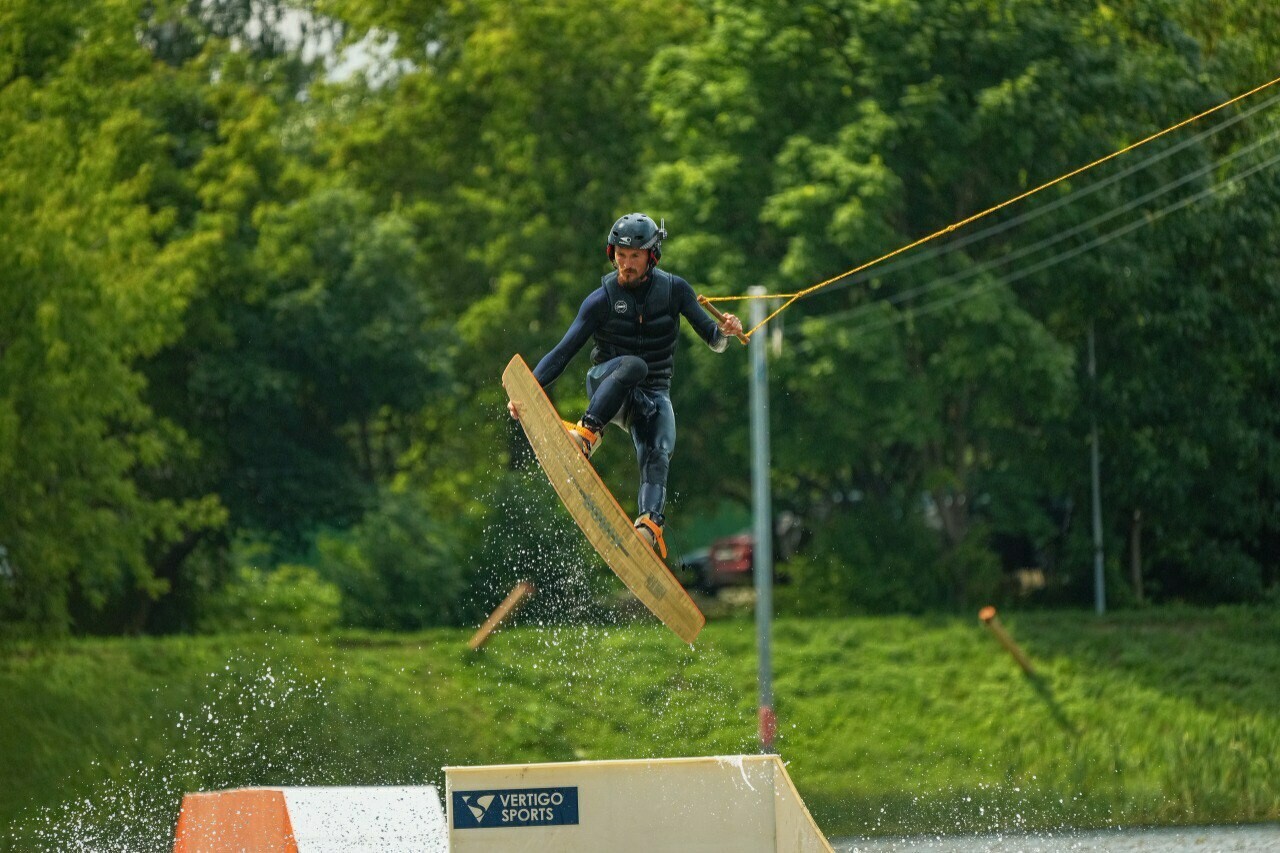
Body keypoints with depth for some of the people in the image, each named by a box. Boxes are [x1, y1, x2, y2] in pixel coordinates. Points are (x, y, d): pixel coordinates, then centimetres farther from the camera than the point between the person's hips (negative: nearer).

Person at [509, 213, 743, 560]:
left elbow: (713, 341, 1)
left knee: (657, 456, -29)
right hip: (606, 385, -1)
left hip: (652, 395, 1)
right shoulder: (602, 300, -6)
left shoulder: (674, 289, -2)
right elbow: (564, 350, -8)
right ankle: (588, 433, -46)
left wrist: (724, 331, -24)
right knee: (633, 365, -37)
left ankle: (650, 525, -47)